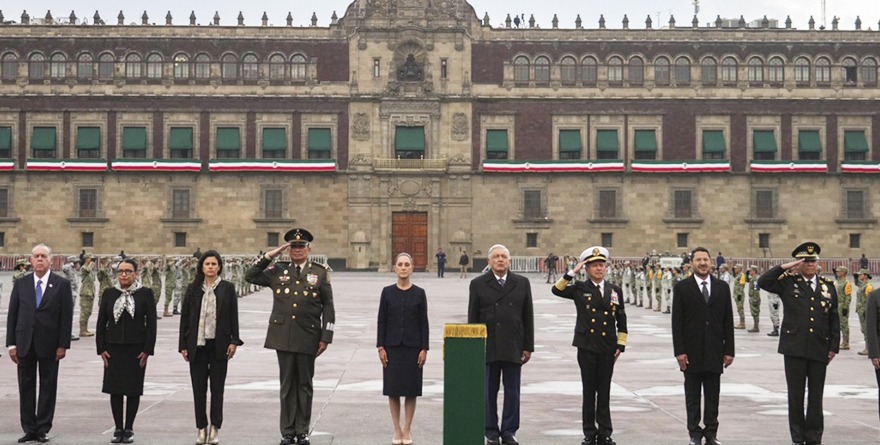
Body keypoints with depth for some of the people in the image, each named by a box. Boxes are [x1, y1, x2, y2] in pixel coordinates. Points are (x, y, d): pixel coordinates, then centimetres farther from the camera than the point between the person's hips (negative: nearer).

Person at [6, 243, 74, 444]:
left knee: (48, 387, 4)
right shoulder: (20, 284, 7)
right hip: (24, 343, 2)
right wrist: (11, 344, -1)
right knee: (26, 386, 6)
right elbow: (12, 315, 6)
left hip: (49, 344, -2)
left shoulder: (62, 284, 0)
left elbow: (66, 316, -3)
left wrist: (63, 344, -8)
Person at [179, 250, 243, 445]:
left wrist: (234, 341, -5)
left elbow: (234, 316, 2)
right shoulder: (193, 289, 6)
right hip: (197, 345, 1)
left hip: (219, 345, -1)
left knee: (217, 387, 4)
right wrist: (183, 345, 2)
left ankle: (215, 429, 12)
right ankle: (201, 429, 14)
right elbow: (185, 317, 6)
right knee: (198, 388, 5)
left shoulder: (227, 288, 3)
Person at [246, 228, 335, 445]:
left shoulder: (321, 272, 3)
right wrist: (270, 255, 0)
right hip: (283, 336, 1)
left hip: (308, 337, -1)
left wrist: (326, 337, -4)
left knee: (305, 384, 7)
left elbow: (328, 306, 2)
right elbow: (250, 276, 7)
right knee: (287, 385, 7)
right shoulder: (278, 271, 8)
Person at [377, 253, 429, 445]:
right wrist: (381, 347, -3)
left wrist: (424, 348, -5)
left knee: (411, 388, 3)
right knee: (393, 388, 3)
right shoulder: (387, 292, 2)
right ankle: (397, 429, 14)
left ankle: (407, 429, 14)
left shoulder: (419, 293, 1)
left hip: (412, 346, -1)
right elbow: (382, 321, 3)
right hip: (392, 347, 1)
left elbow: (424, 322, 1)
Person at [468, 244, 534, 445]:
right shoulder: (478, 284, 4)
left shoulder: (522, 283, 8)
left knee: (512, 392, 5)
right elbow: (472, 319, 3)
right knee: (489, 392, 5)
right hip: (487, 348, -1)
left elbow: (528, 317, 7)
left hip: (513, 348, 1)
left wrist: (528, 346, 3)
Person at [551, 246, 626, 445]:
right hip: (587, 347, -1)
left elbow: (621, 320, 10)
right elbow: (556, 290, -13)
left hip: (607, 348, 1)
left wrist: (621, 345, 4)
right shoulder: (579, 289, 2)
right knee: (589, 391, 4)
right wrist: (572, 272, -16)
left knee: (604, 392, 6)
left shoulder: (615, 290, 8)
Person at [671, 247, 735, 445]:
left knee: (713, 397, 7)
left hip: (714, 352, 2)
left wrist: (729, 350, 2)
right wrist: (679, 351, -9)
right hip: (692, 352, -2)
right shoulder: (682, 287, -1)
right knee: (692, 397, 5)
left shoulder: (722, 287, 7)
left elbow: (728, 321, 7)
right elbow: (677, 322, -4)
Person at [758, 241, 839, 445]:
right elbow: (763, 282, -11)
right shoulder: (788, 282, 3)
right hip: (795, 348, -2)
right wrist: (785, 267, -11)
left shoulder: (828, 285, 9)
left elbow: (834, 319, 11)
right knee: (796, 395, 5)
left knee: (816, 396, 7)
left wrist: (834, 346, 5)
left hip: (820, 350, 2)